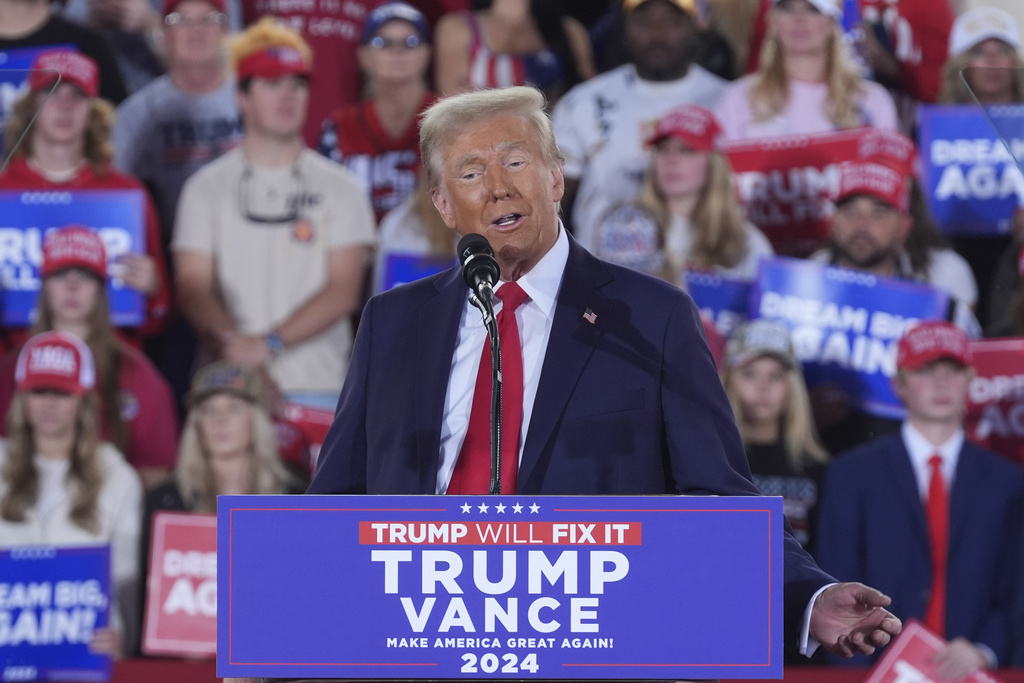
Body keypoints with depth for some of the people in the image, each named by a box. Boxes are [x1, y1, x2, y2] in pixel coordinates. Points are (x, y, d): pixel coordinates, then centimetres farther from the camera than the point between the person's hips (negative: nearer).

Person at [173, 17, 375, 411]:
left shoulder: (339, 188, 10)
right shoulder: (206, 188, 11)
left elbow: (343, 292, 1)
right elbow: (194, 290, 3)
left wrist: (269, 345, -12)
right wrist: (240, 356, -15)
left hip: (319, 389, 0)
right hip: (229, 389, 0)